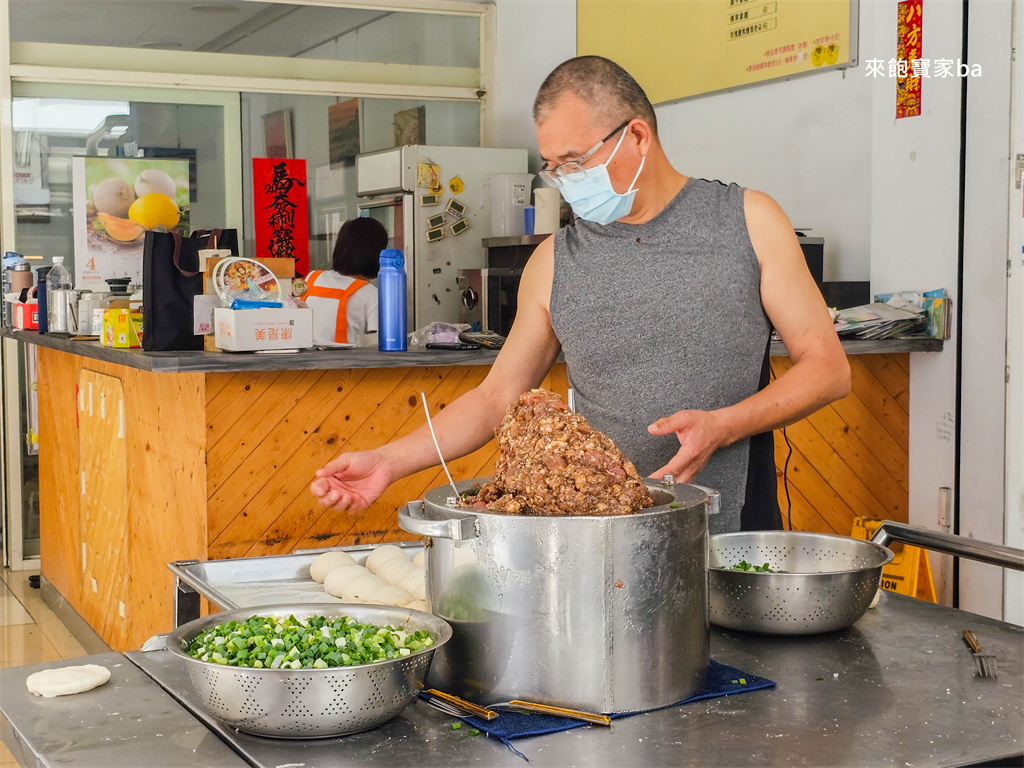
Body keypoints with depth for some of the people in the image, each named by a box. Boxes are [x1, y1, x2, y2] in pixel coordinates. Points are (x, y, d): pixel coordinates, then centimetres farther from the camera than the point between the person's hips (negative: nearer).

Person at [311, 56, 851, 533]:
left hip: (735, 534, -2)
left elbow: (828, 368, 2)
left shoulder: (747, 221, 2)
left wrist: (721, 426, -14)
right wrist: (391, 460, 0)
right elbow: (497, 397, 13)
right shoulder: (555, 264, 8)